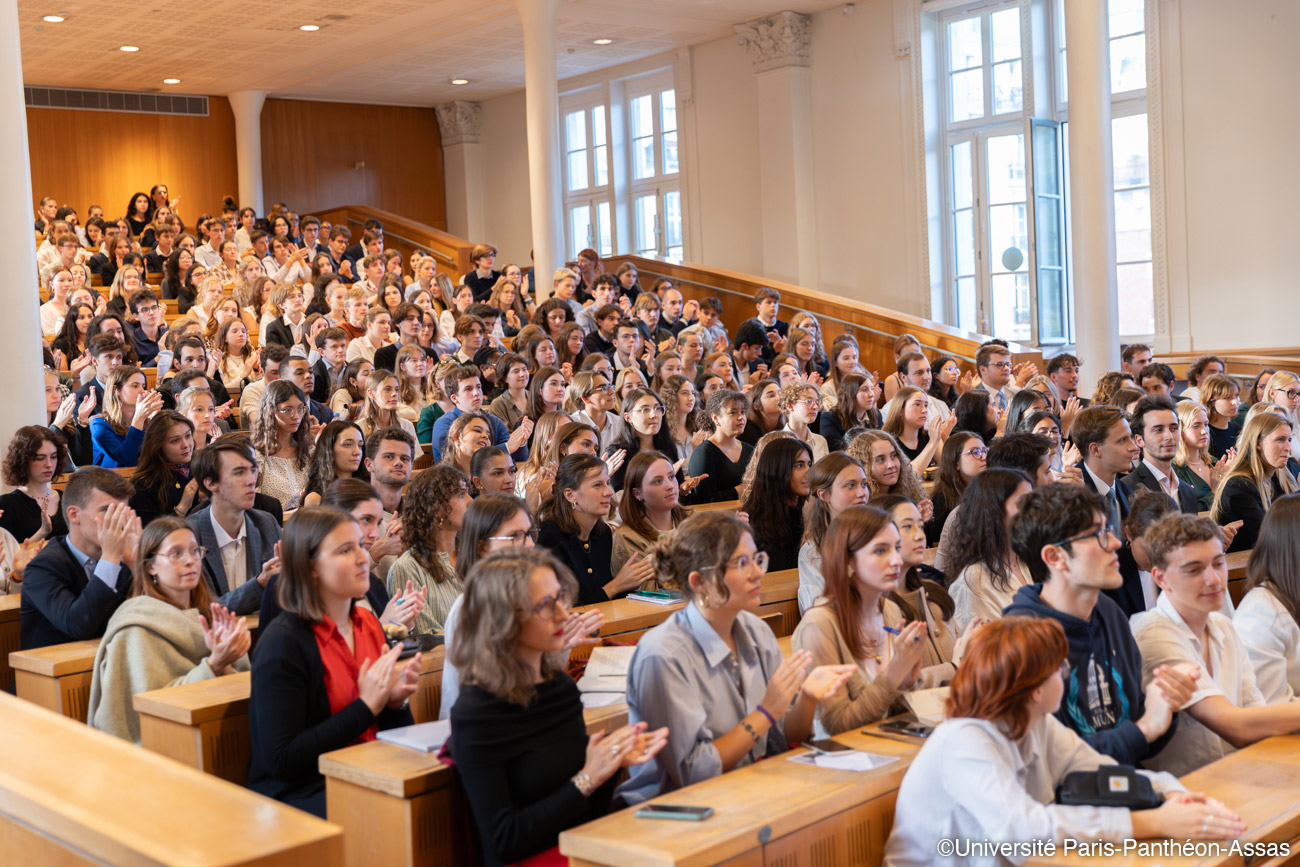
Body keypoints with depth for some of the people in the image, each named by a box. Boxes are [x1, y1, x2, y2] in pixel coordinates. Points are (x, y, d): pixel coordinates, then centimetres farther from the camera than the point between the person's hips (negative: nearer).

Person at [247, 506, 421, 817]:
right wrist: (366, 706, -17)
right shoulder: (283, 642, -13)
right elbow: (281, 761, -17)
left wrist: (395, 699, -6)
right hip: (300, 794, -7)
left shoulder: (368, 623, 10)